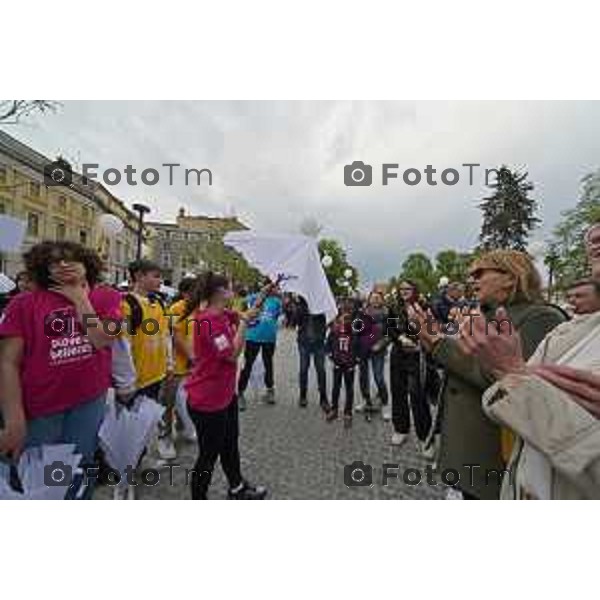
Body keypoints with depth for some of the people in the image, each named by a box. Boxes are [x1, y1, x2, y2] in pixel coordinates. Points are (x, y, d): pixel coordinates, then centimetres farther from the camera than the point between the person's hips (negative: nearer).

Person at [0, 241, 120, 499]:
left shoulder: (106, 299, -1)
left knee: (78, 471, 19)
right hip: (38, 406, -1)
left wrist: (80, 299, -12)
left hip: (90, 401, 2)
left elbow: (102, 340, -16)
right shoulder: (24, 303, -6)